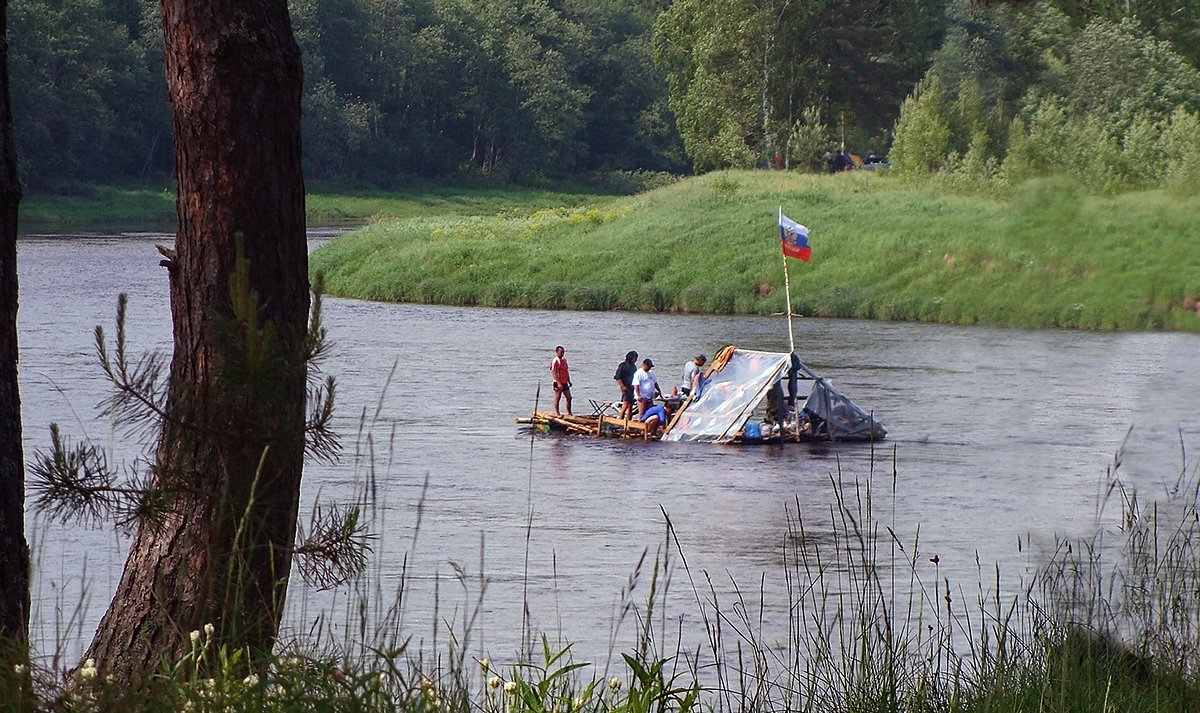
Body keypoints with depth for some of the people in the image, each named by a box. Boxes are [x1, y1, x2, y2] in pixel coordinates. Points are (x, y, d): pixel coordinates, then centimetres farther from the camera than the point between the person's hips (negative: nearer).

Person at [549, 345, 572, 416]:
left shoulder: (564, 360, 13)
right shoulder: (555, 361, -13)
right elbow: (554, 373, -18)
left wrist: (569, 381, 18)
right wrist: (558, 383, -23)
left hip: (565, 383, 8)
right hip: (558, 383, -8)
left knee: (569, 398, 8)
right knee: (557, 398, 0)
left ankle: (569, 413, 16)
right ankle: (557, 412, 7)